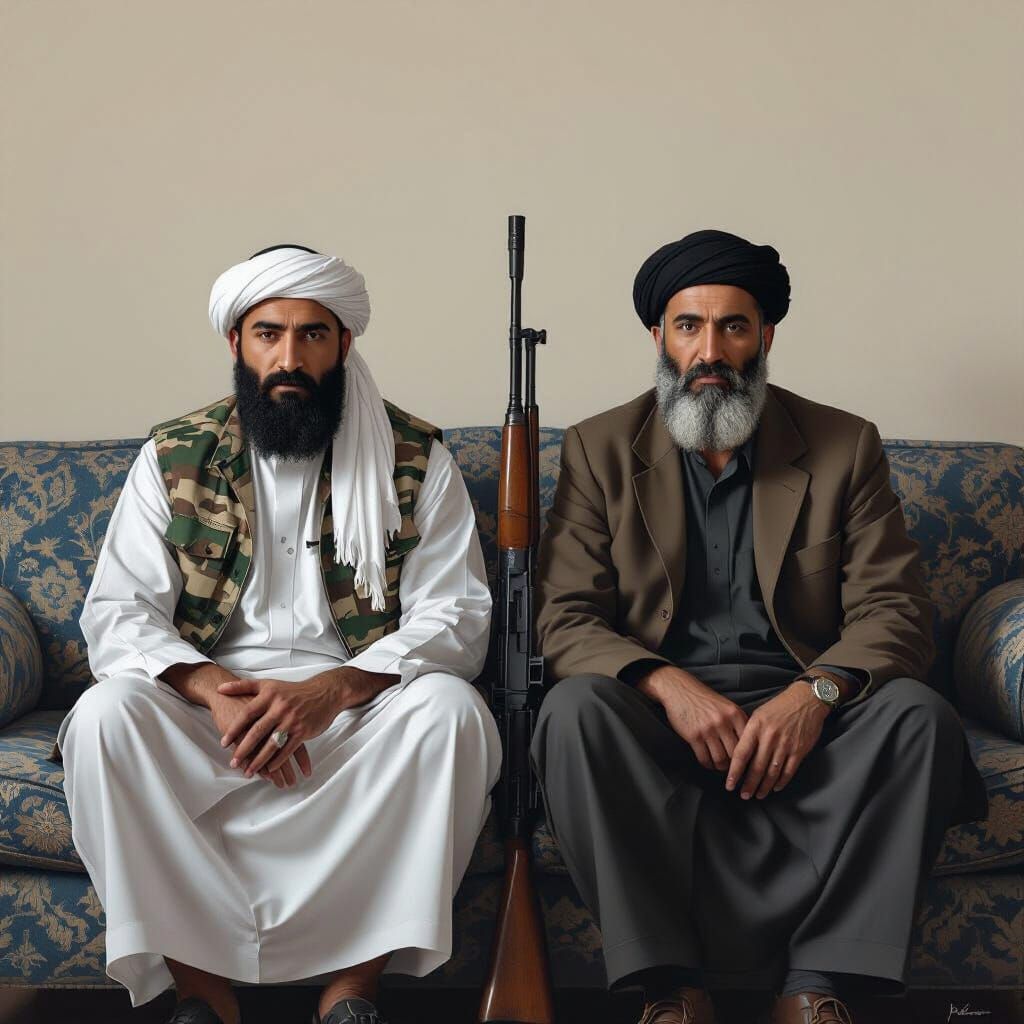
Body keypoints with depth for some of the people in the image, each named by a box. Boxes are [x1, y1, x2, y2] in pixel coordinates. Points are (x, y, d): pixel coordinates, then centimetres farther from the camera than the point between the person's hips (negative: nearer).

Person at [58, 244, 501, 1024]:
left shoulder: (416, 458, 2)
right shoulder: (172, 459, 5)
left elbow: (455, 617, -6)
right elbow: (118, 616, -1)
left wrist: (331, 690, -24)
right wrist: (215, 687, -23)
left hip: (359, 705, -1)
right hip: (211, 703, 1)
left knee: (451, 711, -31)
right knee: (104, 716, -28)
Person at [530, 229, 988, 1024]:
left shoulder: (844, 446, 7)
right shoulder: (602, 450, 6)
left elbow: (892, 611, 0)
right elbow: (565, 621, -1)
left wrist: (817, 691, -21)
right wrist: (667, 683, -21)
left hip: (798, 712, 1)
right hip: (661, 714, 0)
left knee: (919, 716, -28)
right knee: (576, 711, -31)